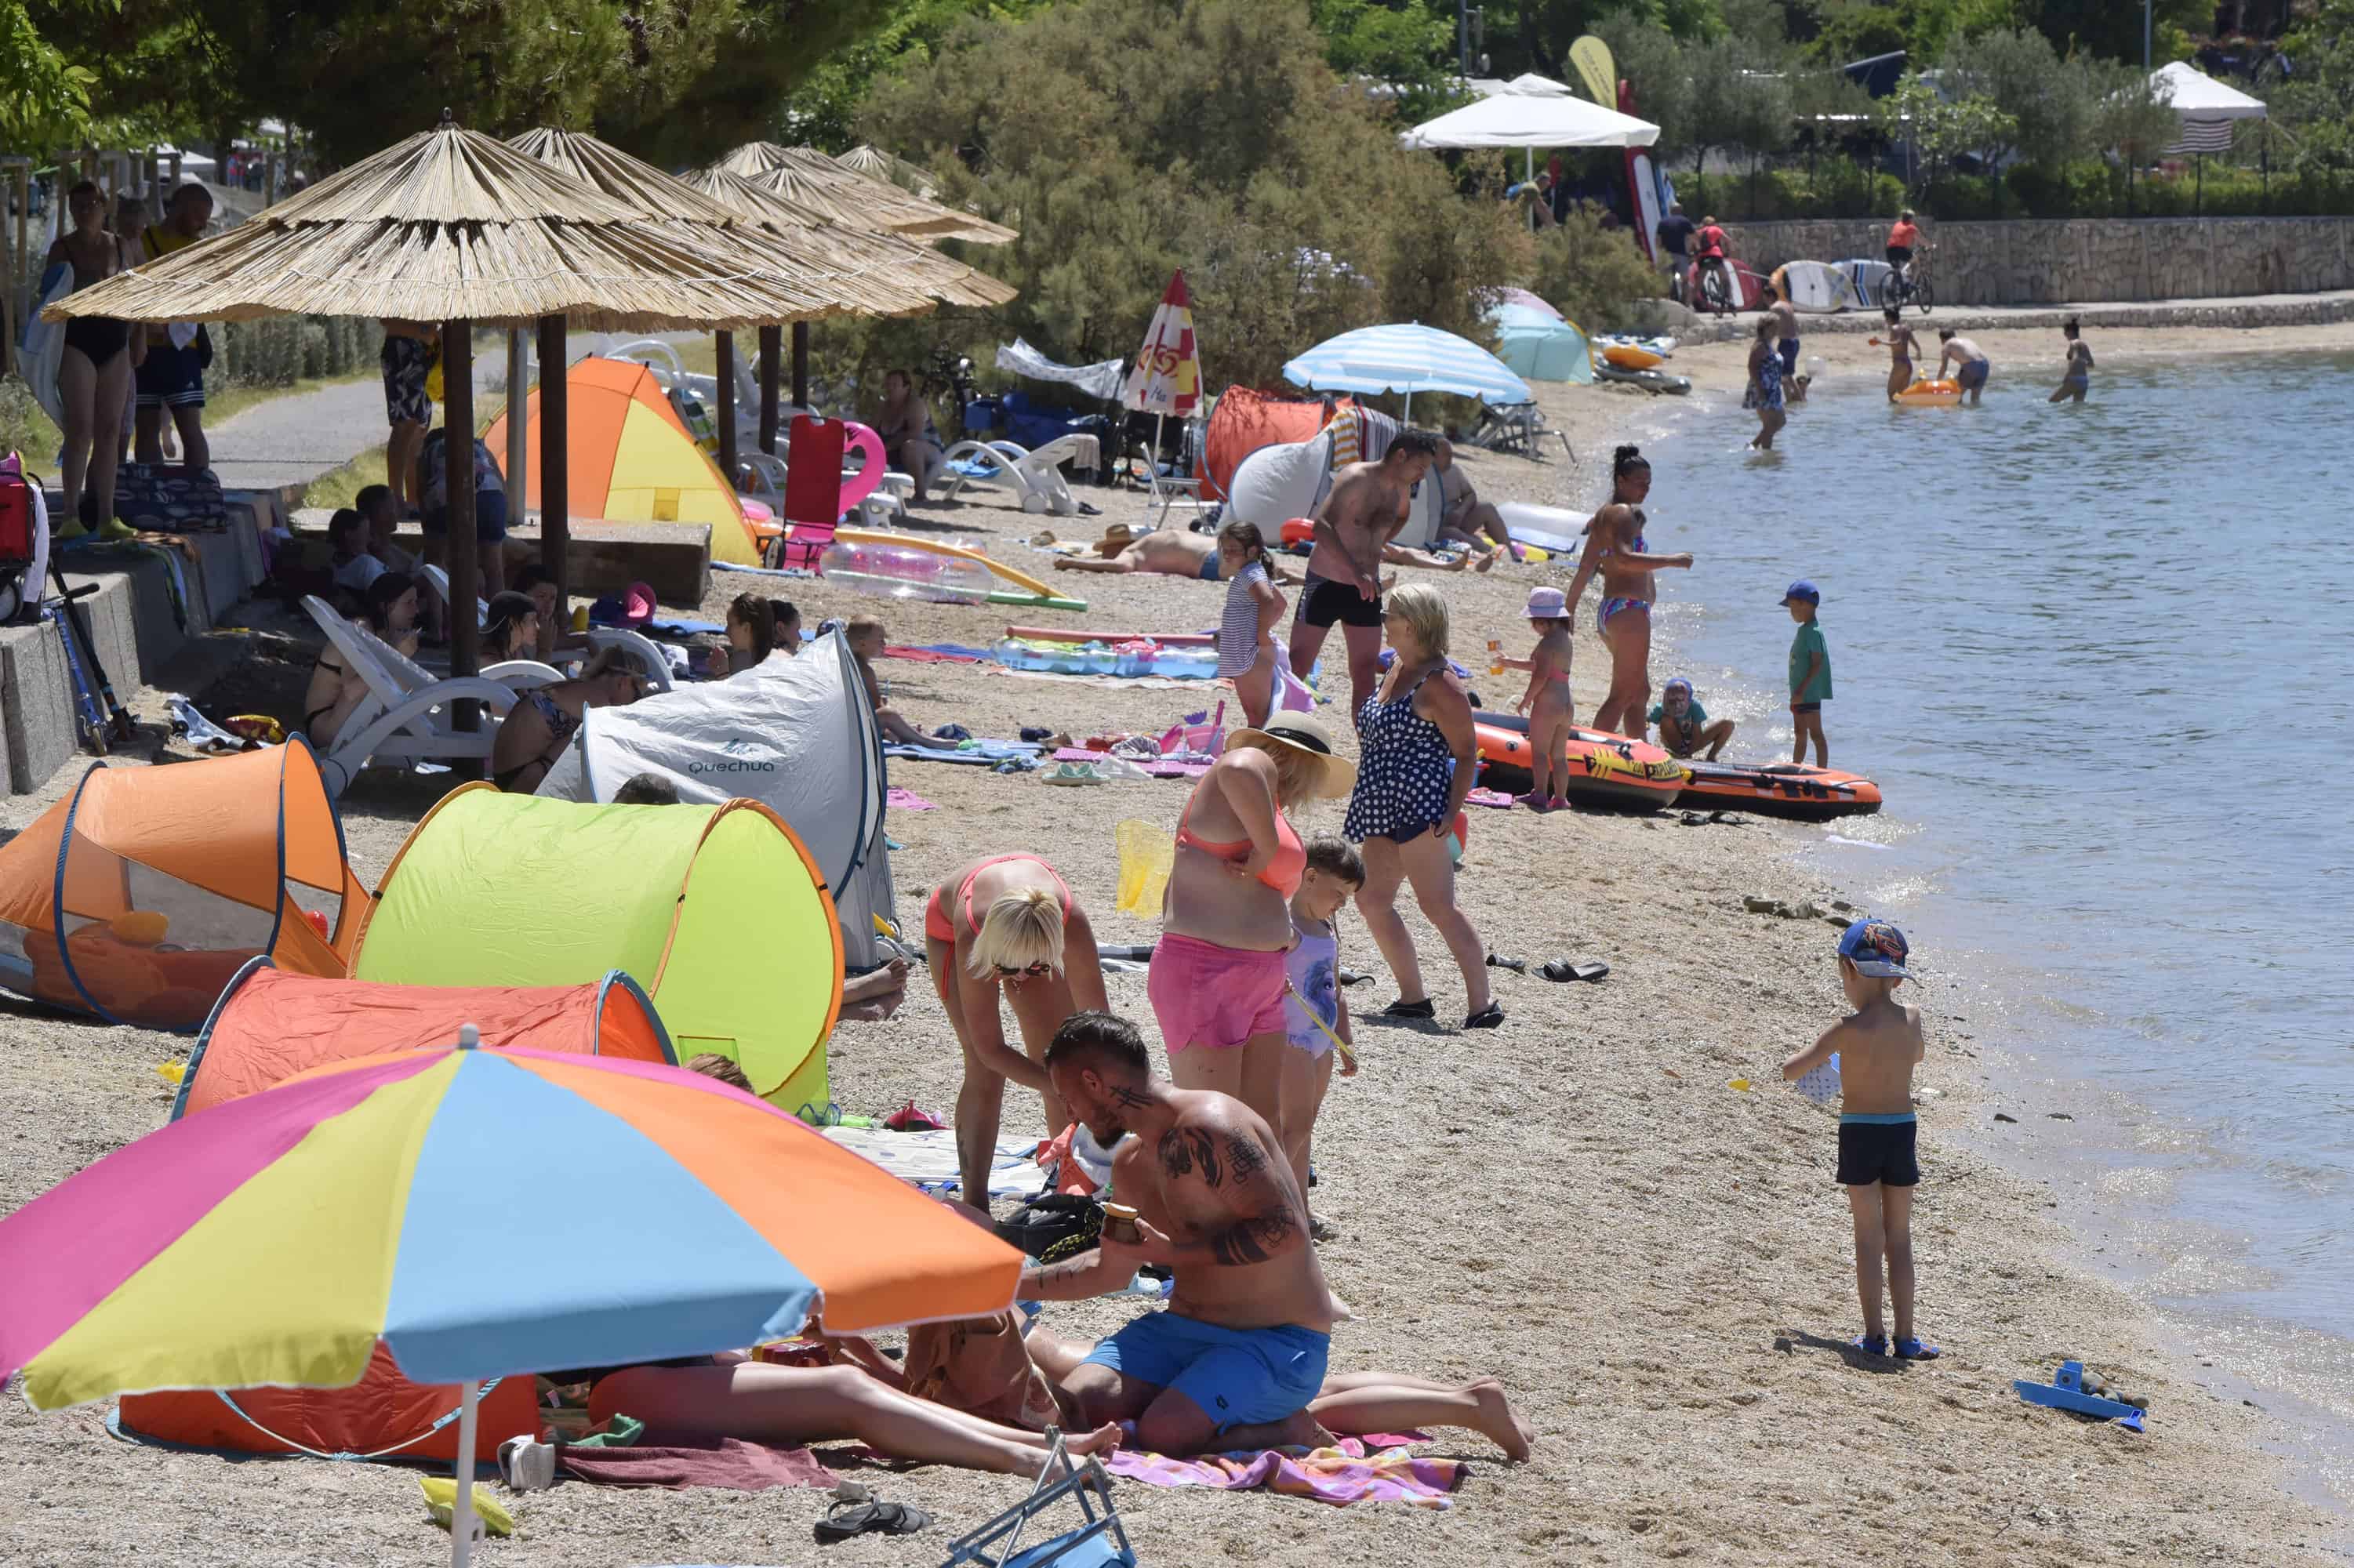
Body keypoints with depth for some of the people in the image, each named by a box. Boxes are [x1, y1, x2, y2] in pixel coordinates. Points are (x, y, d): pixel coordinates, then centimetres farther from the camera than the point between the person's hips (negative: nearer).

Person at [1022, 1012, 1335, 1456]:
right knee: (1071, 1408, -14)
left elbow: (1282, 1231, -26)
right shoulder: (1131, 1164, 12)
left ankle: (1294, 1429, -4)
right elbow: (1110, 1268, 28)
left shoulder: (1206, 1128, -18)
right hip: (1182, 1330, 8)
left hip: (1276, 1342, -8)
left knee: (1164, 1433, -31)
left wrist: (1171, 1252, -21)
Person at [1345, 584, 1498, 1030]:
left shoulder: (1439, 685, -13)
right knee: (1371, 900, 9)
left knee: (1437, 906, -12)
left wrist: (1452, 811, -20)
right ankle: (1413, 997, 16)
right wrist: (1363, 795, 24)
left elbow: (1465, 753, -12)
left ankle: (1482, 1005, -10)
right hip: (1380, 808, 10)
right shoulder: (1397, 668, 15)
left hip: (1418, 807, -10)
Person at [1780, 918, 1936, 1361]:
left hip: (1859, 1133, -3)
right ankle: (1905, 1337, 9)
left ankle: (1874, 1335, 4)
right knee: (1899, 1237, 10)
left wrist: (1813, 1054, 11)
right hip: (1902, 1130, 3)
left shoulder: (1850, 1029, -15)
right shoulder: (1911, 1018, -2)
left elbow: (1791, 1071, -10)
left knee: (1868, 1236, 5)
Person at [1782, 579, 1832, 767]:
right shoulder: (1804, 630, 15)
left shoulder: (1813, 632, -16)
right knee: (1800, 734, 17)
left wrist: (1802, 690, -24)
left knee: (1816, 734, -8)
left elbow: (1817, 664, -21)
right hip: (1800, 693, 10)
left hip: (1810, 693, -10)